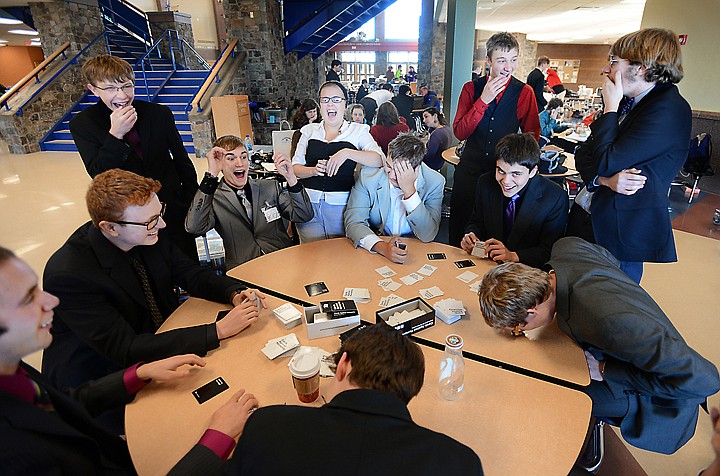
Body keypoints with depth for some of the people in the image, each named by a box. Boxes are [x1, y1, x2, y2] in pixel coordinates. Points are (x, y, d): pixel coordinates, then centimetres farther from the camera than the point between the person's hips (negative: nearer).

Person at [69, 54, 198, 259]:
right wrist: (115, 134, -27)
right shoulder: (83, 124, -7)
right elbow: (97, 175, -15)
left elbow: (182, 160, 2)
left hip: (172, 204, 1)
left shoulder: (159, 113, -6)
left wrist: (192, 198, 4)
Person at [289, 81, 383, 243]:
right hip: (308, 203, 2)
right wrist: (313, 170, -13)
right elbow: (295, 168, 7)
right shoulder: (309, 130, 12)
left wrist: (347, 153, -23)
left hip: (342, 205, -2)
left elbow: (379, 159, -11)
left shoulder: (358, 130, 4)